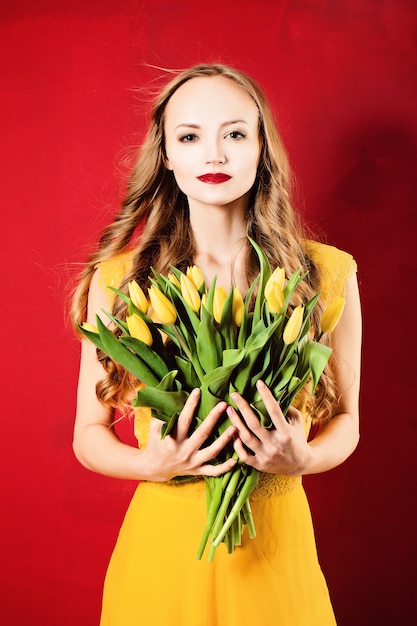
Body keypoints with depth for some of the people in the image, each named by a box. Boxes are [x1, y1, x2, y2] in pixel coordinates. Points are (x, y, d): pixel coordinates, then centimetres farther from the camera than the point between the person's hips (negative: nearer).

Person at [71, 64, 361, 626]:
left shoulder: (327, 273, -5)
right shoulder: (118, 277, -7)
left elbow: (344, 417, 6)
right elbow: (89, 432, 1)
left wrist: (302, 458, -14)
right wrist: (151, 464, -18)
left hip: (276, 539, 1)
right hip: (162, 538, 0)